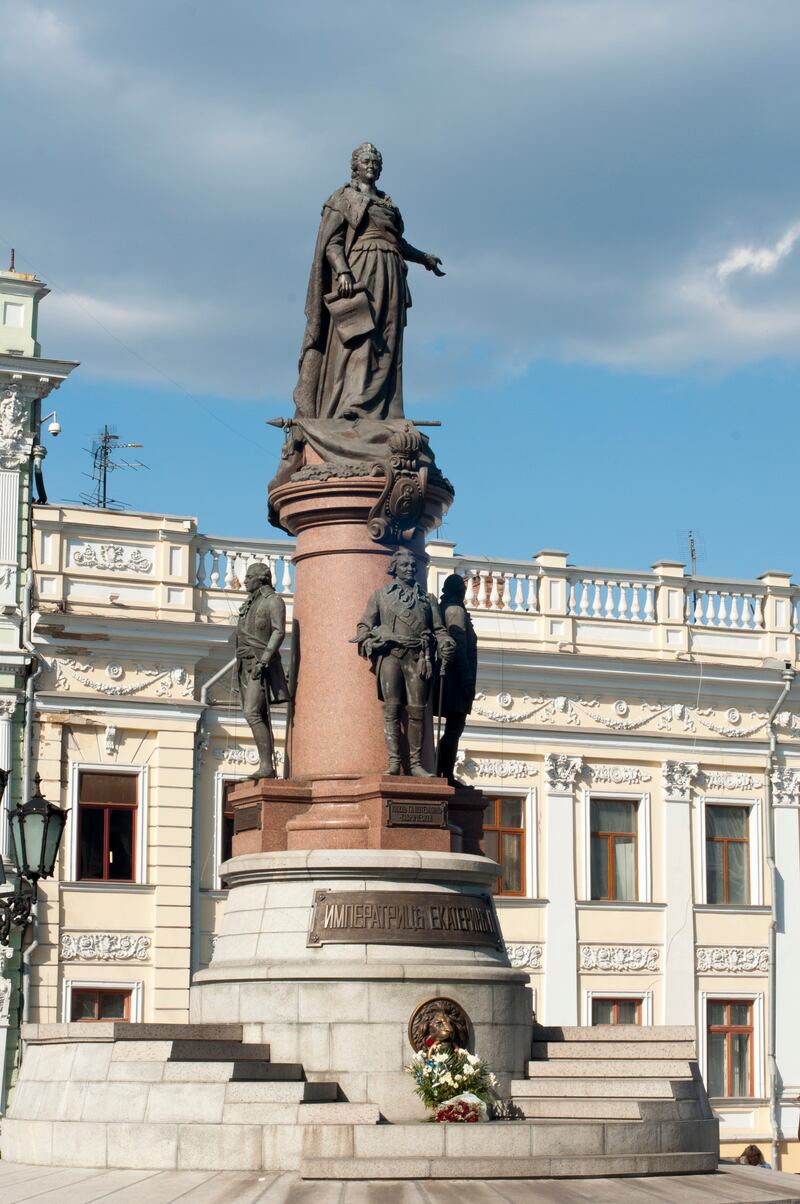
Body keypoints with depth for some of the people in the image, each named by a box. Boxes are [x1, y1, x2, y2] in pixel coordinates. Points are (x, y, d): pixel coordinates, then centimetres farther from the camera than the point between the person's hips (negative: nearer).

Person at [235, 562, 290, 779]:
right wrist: (241, 671, 18)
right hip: (247, 666, 9)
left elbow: (279, 632, -14)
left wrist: (263, 661, -24)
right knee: (260, 717, 5)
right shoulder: (249, 604, 21)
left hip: (261, 665, -9)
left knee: (253, 713, -19)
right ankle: (268, 768, 5)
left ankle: (266, 766, -21)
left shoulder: (273, 601, -4)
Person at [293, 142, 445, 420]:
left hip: (389, 277, 6)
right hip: (358, 273, -6)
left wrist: (423, 257, 45)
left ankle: (381, 412, -9)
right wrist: (342, 272, -21)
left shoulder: (387, 203, 25)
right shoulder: (343, 199, 7)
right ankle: (351, 407, -29)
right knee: (358, 338, -19)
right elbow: (331, 242, -5)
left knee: (386, 345, -3)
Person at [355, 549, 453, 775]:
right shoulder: (380, 595, 17)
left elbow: (439, 629, 16)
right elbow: (364, 625, 13)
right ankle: (393, 761, -13)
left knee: (417, 710, -4)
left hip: (418, 657, 1)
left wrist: (445, 645, -6)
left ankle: (415, 763, -3)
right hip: (390, 655, -1)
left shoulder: (428, 599, 21)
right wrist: (366, 642, -8)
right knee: (391, 709, -9)